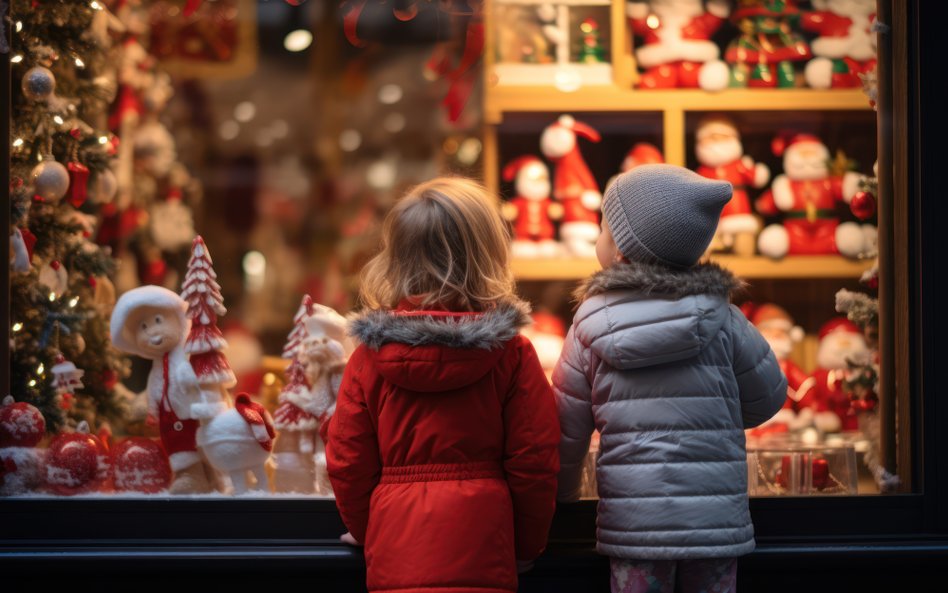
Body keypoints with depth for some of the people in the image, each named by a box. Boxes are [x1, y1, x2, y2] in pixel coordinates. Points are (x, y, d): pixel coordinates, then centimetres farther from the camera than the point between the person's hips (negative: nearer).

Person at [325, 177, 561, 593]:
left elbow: (347, 461, 5)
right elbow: (535, 460, -1)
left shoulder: (370, 356, 1)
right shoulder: (511, 354, -4)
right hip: (481, 554, -2)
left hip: (395, 558, 2)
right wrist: (527, 545, 13)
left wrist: (368, 532, 22)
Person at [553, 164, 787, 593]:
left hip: (633, 522, -1)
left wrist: (562, 497, 19)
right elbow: (767, 398, 9)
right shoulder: (720, 317, -2)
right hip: (715, 521, 1)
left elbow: (567, 432, 3)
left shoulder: (591, 326, -3)